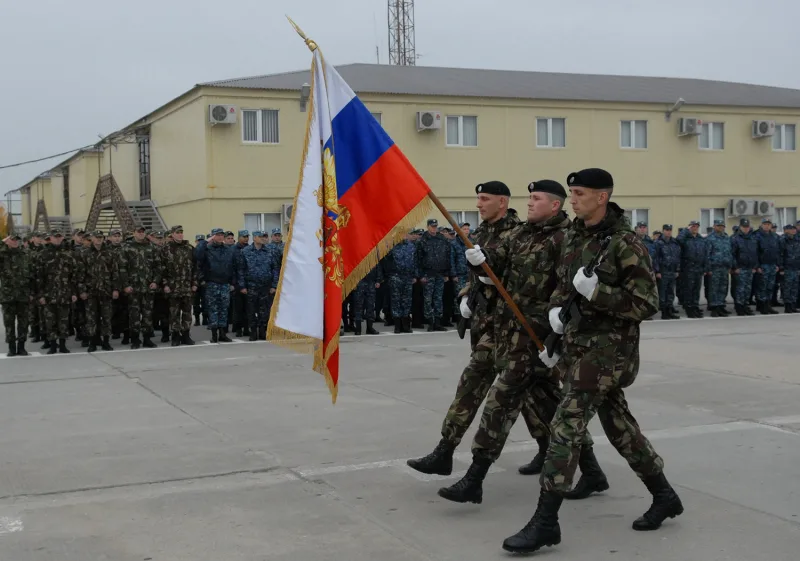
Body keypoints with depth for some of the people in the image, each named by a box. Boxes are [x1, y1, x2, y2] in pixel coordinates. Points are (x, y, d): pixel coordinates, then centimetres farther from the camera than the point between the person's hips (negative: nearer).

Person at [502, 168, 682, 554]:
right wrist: (556, 309, 2)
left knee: (566, 427, -11)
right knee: (618, 423, 17)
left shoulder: (624, 243, -15)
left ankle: (545, 523, -5)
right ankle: (664, 496, 33)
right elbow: (563, 283, 22)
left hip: (607, 347, -8)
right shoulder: (574, 236, 9)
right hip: (579, 341, 8)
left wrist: (596, 291, -24)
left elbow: (646, 304, -15)